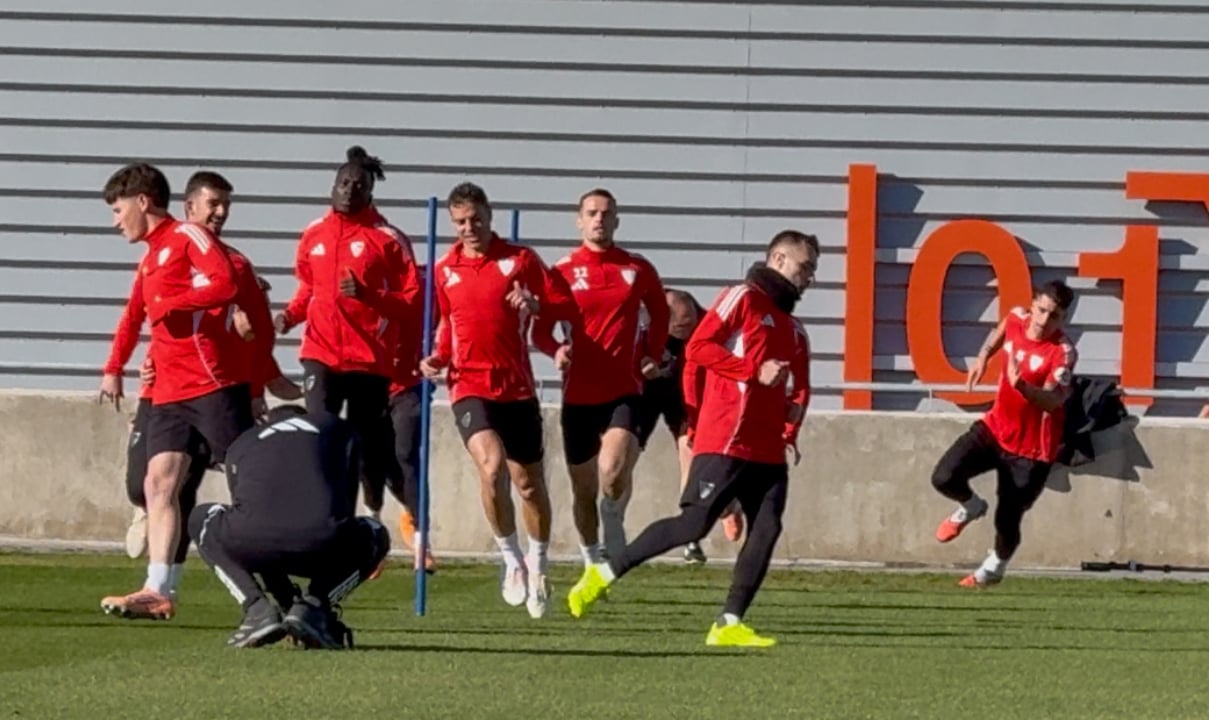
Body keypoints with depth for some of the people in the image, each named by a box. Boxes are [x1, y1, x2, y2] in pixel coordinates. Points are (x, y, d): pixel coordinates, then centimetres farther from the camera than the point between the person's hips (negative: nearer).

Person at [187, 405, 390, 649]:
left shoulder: (240, 445, 35)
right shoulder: (337, 428, 34)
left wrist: (286, 598, 47)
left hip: (251, 539, 1)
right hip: (319, 544, -1)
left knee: (201, 520, 36)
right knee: (375, 538, 35)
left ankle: (258, 610, 14)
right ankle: (313, 606, 8)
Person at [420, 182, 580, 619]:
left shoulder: (520, 260, 1)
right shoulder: (444, 271, 9)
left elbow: (568, 310, 0)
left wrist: (535, 305, -20)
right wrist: (438, 358, 5)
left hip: (518, 388, 0)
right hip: (470, 388, 0)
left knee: (529, 482, 9)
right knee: (492, 465, -24)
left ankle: (537, 565, 29)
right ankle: (511, 559, -9)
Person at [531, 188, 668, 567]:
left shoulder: (638, 269, 5)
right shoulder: (563, 271, 1)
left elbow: (660, 313, 22)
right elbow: (541, 331, 2)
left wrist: (651, 354, 8)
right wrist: (556, 350, -19)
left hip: (624, 391, -1)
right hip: (578, 394, 1)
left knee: (614, 470, -26)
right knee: (584, 489, 9)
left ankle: (614, 524, 2)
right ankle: (593, 563, 25)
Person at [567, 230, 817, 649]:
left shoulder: (793, 330, 22)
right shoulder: (744, 299, -1)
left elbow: (799, 389, 27)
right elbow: (698, 348, -11)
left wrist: (791, 430, 8)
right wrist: (756, 372, -16)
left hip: (768, 452, 8)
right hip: (725, 442, -8)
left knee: (767, 529, -6)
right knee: (694, 525, -11)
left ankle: (729, 625, -5)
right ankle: (604, 575, 2)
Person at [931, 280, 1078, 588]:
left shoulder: (1062, 353, -23)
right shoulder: (1016, 319, -7)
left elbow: (1052, 400, -37)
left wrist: (1021, 385, -54)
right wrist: (983, 357, 8)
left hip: (1031, 448, -5)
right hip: (995, 427, 5)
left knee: (1007, 521, 2)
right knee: (944, 478, -15)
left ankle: (994, 568, 36)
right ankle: (970, 507, 21)